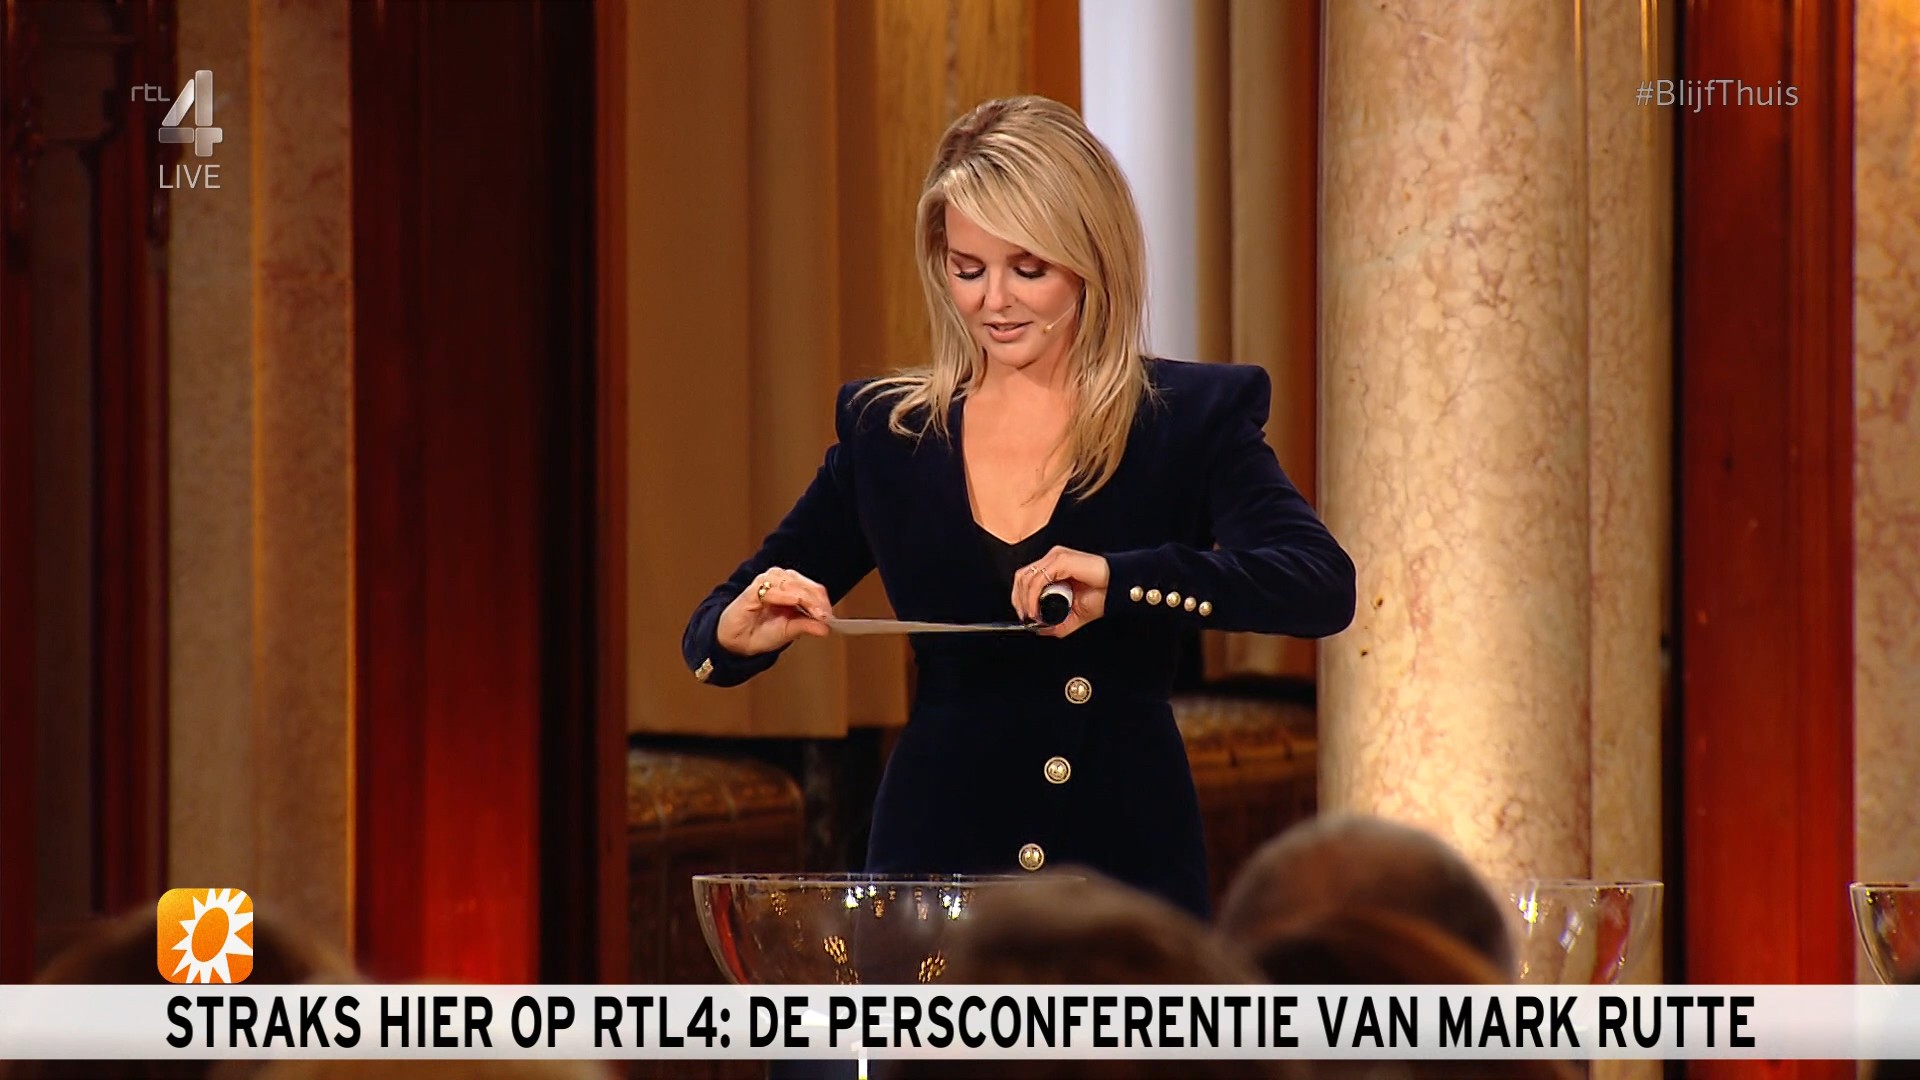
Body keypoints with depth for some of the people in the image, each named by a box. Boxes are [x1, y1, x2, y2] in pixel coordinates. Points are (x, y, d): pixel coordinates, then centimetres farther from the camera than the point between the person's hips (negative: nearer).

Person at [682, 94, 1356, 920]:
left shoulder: (1192, 419, 1)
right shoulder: (887, 432, 9)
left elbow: (1324, 588, -15)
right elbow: (710, 633, 14)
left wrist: (1122, 576, -28)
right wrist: (740, 632, -11)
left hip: (1128, 866, -2)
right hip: (933, 868, 2)